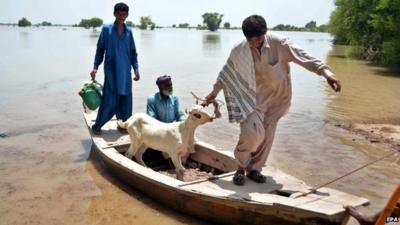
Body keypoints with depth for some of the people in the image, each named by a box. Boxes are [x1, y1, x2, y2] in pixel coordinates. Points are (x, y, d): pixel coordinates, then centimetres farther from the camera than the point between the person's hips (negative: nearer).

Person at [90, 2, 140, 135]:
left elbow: (133, 52, 13)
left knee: (126, 99, 4)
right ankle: (97, 125, 10)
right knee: (109, 100, -6)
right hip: (111, 71, -3)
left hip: (125, 72, 3)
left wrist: (136, 69, 6)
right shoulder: (106, 29, 1)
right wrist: (95, 67, -5)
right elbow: (100, 49, 3)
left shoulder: (129, 32, 9)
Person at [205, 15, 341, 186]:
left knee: (267, 136, 5)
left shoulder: (278, 43, -16)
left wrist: (326, 72, -24)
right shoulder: (239, 51, -12)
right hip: (254, 98, -1)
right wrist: (214, 92, 12)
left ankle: (254, 169, 24)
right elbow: (226, 72, 4)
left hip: (277, 97, 2)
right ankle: (241, 167, 8)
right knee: (252, 132, -17)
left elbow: (303, 57, -15)